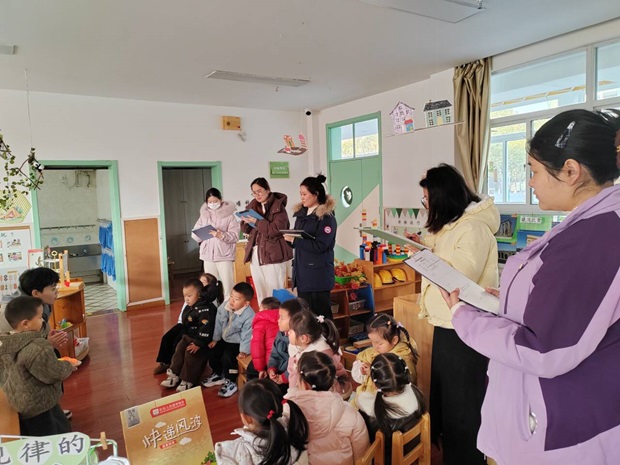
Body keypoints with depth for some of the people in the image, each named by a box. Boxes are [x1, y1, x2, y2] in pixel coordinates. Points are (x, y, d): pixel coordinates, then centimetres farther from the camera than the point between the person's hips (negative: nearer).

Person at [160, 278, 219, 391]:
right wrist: (184, 334, 19)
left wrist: (198, 344, -27)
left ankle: (188, 381, 6)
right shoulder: (190, 307, 5)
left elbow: (205, 329, -29)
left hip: (200, 339, -10)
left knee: (191, 357, -11)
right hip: (187, 336, 10)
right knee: (178, 352, 10)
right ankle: (174, 376, 24)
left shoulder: (205, 310, -26)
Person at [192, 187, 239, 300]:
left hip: (224, 255, -4)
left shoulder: (228, 215, -3)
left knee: (227, 286, -1)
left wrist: (222, 235, -25)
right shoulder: (203, 215, 10)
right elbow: (195, 235, 8)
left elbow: (235, 235, -9)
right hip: (208, 255, 4)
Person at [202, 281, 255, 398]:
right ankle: (219, 375, 32)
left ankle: (231, 382, -1)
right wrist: (215, 339, 8)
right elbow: (218, 323, 3)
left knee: (227, 357, -25)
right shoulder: (224, 306, -11)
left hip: (237, 343, -7)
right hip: (224, 339, 7)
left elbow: (247, 334, -24)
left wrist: (244, 351, -26)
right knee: (212, 353, 5)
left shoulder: (249, 315, -29)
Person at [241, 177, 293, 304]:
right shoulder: (253, 206, 12)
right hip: (255, 253, 6)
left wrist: (257, 222, -21)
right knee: (260, 291, 11)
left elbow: (278, 229, -17)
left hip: (273, 253, -6)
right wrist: (246, 222, -6)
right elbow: (247, 229, 15)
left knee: (274, 292, -5)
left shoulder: (278, 206, -6)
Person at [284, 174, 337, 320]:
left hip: (318, 273, -7)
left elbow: (320, 245, -19)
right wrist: (290, 238, -5)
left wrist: (294, 240, -17)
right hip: (301, 272, 7)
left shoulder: (327, 217, -11)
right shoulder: (301, 213, 12)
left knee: (321, 314, 0)